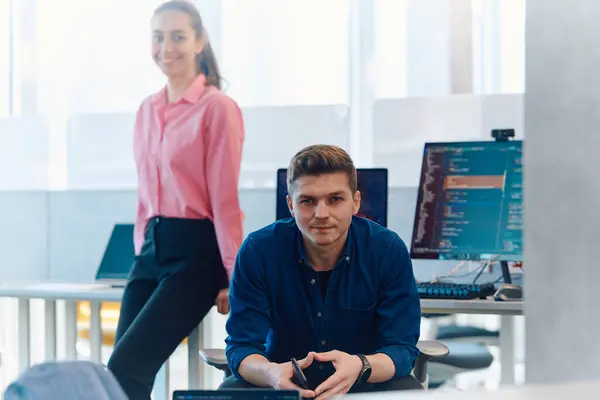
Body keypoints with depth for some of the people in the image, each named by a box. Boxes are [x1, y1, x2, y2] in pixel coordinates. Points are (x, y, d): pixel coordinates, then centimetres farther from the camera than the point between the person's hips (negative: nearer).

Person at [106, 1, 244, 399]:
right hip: (152, 248, 7)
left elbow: (225, 200, -11)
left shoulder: (217, 108, -9)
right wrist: (143, 253, 17)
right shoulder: (148, 111, 13)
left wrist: (236, 277, -12)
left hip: (195, 251, -7)